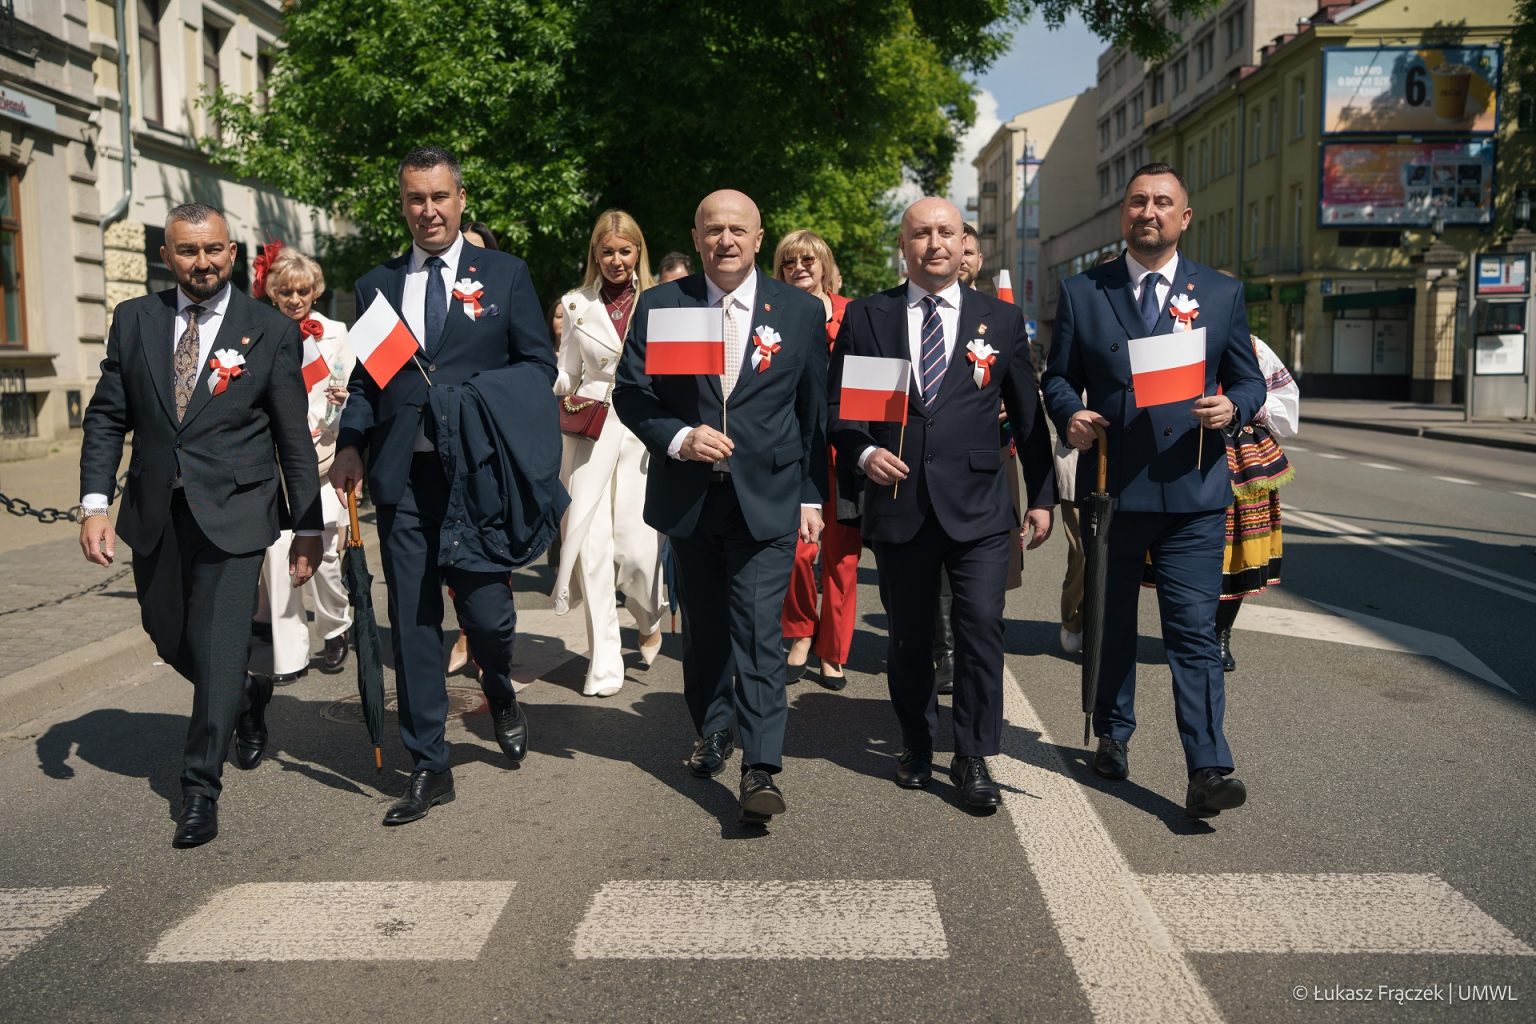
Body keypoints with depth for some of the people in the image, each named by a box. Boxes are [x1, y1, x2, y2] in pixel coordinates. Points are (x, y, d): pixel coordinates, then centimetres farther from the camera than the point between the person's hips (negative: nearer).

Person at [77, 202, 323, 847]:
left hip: (233, 510, -4)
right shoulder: (134, 320, 6)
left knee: (219, 645, -6)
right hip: (155, 511, 4)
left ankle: (201, 788, 6)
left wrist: (307, 527, -1)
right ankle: (245, 704, 44)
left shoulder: (271, 330, -2)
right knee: (169, 637, 15)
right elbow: (106, 417, 7)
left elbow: (294, 437, 0)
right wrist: (95, 504, -4)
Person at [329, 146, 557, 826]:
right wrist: (349, 443, -3)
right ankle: (428, 769, 17)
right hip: (402, 479, 3)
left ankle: (500, 694, 32)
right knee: (413, 624, 4)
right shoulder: (377, 285, 14)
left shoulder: (505, 274, 7)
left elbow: (539, 363, 5)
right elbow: (362, 378, 14)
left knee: (486, 612, -5)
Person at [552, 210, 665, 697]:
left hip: (642, 431, -2)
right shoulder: (577, 305, 10)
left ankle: (650, 620, 29)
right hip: (590, 428, 2)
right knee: (592, 543, -3)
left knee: (636, 543, -5)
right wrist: (553, 394, -6)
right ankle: (604, 661, 7)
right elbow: (567, 372, 15)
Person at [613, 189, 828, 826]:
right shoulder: (660, 305, 2)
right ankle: (713, 732, 36)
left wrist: (813, 496, 4)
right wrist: (679, 437, -16)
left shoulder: (801, 311, 2)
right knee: (703, 626, 16)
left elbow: (816, 411, 6)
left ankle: (761, 770, -5)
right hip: (688, 498, 2)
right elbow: (630, 392, 2)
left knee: (758, 632, -9)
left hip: (767, 499, -2)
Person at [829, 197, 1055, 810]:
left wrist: (1041, 496, 9)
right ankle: (917, 748, 29)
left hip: (978, 506, 0)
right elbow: (836, 404, 7)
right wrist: (863, 452, -11)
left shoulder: (1002, 320, 8)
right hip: (898, 502, 1)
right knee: (908, 637, 10)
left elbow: (1027, 415, 10)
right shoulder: (866, 317, 6)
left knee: (981, 626, -9)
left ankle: (973, 758, 7)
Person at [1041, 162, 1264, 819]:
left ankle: (1208, 772, -5)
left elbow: (1249, 378, 10)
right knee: (1110, 623, 14)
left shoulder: (1222, 294, 8)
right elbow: (1058, 377, 9)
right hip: (1110, 485, 1)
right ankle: (1112, 737, 32)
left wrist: (1233, 407, -12)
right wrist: (1069, 414, -13)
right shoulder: (1081, 292, 6)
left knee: (1193, 631, -6)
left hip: (1192, 492, -1)